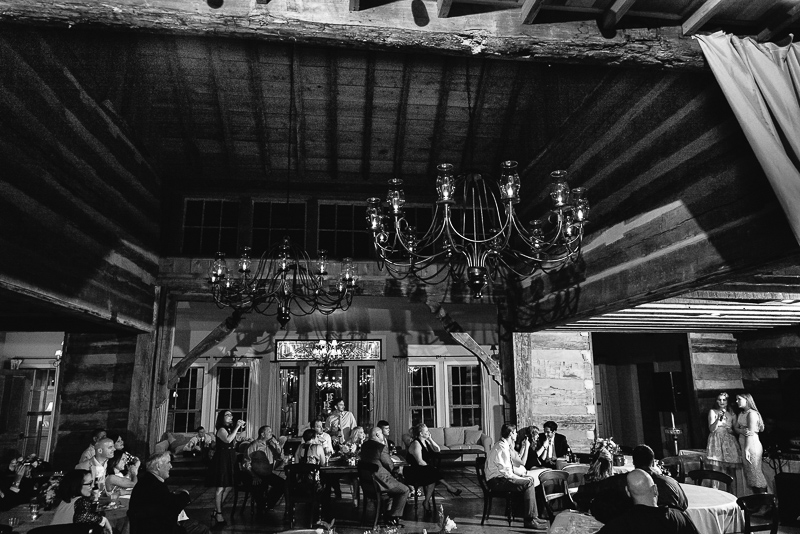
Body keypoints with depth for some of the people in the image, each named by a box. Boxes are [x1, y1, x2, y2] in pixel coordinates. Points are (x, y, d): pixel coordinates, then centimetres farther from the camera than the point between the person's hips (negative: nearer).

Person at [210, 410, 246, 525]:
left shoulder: (230, 429, 13)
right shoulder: (221, 430, -13)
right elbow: (228, 439, -31)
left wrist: (241, 428, 6)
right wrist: (237, 427, -25)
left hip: (230, 460, 9)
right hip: (222, 459, -9)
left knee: (228, 487, 11)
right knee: (221, 488, -5)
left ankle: (216, 511, 21)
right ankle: (218, 514, 2)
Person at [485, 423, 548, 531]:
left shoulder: (507, 446, 14)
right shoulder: (502, 447, -18)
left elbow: (520, 463, 21)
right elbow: (507, 473, -22)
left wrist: (525, 448, 15)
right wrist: (521, 478, -13)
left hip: (503, 478, 10)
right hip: (496, 481, -10)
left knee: (530, 479, 5)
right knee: (528, 483, -20)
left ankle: (534, 516, 6)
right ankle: (530, 520, -15)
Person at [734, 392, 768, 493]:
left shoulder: (752, 413, -11)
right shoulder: (740, 414, 14)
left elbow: (751, 433, -17)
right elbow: (736, 428, 9)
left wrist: (747, 449, -20)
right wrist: (742, 431, -14)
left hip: (752, 446, -8)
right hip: (744, 446, 8)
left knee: (755, 473, -6)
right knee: (749, 474, 10)